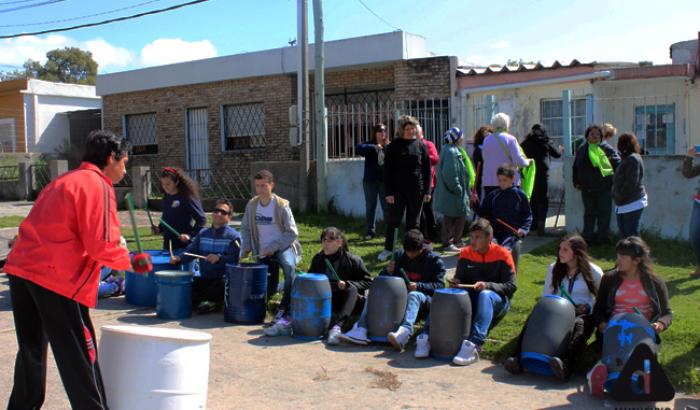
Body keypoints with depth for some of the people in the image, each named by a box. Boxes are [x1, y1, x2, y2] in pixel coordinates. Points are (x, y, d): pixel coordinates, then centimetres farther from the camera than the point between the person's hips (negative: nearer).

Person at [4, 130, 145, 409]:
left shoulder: (62, 181, 21)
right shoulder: (98, 185, -7)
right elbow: (100, 244, -15)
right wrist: (128, 262, 1)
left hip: (21, 269, 9)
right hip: (57, 279, -9)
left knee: (31, 351, 20)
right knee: (79, 357, 0)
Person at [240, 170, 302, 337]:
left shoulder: (282, 205, -11)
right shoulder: (252, 205, 1)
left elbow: (291, 233, -12)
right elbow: (245, 228, 13)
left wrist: (273, 247, -20)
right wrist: (246, 247, -3)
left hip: (283, 247, -4)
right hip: (263, 253, 4)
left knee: (289, 267, -36)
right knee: (268, 290, -1)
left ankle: (284, 312, -35)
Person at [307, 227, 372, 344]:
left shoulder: (353, 260, -5)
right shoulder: (318, 258, 7)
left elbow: (368, 281, -6)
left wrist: (348, 284, -21)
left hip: (344, 302, -3)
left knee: (352, 289, -34)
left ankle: (336, 326, -49)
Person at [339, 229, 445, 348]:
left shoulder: (434, 260, -2)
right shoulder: (399, 255, 11)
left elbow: (439, 285, -10)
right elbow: (382, 277, 16)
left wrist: (419, 286, -26)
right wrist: (387, 271, -8)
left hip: (424, 296, -5)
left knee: (414, 295, -39)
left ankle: (404, 332, -64)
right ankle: (361, 330, -33)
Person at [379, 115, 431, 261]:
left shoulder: (421, 146, 5)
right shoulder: (394, 146, -1)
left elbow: (427, 170, 7)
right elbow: (387, 171, -3)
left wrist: (427, 191, 1)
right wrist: (388, 192, -9)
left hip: (416, 191, 2)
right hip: (398, 190, -2)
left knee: (413, 222, 9)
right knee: (393, 220, 3)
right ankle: (388, 249, 17)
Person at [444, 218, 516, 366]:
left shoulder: (502, 254, -7)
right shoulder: (465, 253, 4)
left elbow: (511, 286, -11)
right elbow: (459, 278, 15)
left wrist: (487, 285, -25)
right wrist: (456, 282, -10)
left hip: (498, 301, -4)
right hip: (470, 299, 4)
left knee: (485, 295, -40)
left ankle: (475, 344, -51)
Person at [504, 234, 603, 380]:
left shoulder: (593, 271, 5)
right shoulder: (553, 268, 16)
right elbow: (545, 296, 16)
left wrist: (587, 308, -12)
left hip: (582, 314, -3)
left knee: (579, 325, -39)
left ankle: (565, 365, -61)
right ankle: (518, 358, -47)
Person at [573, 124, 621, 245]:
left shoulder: (606, 148, -2)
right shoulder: (581, 150, 9)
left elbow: (617, 163, -3)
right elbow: (576, 167, 17)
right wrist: (576, 183, 12)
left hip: (604, 188, -3)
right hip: (587, 189, 3)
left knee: (603, 213, 3)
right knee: (589, 214, 11)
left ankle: (602, 238, 12)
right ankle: (588, 238, 18)